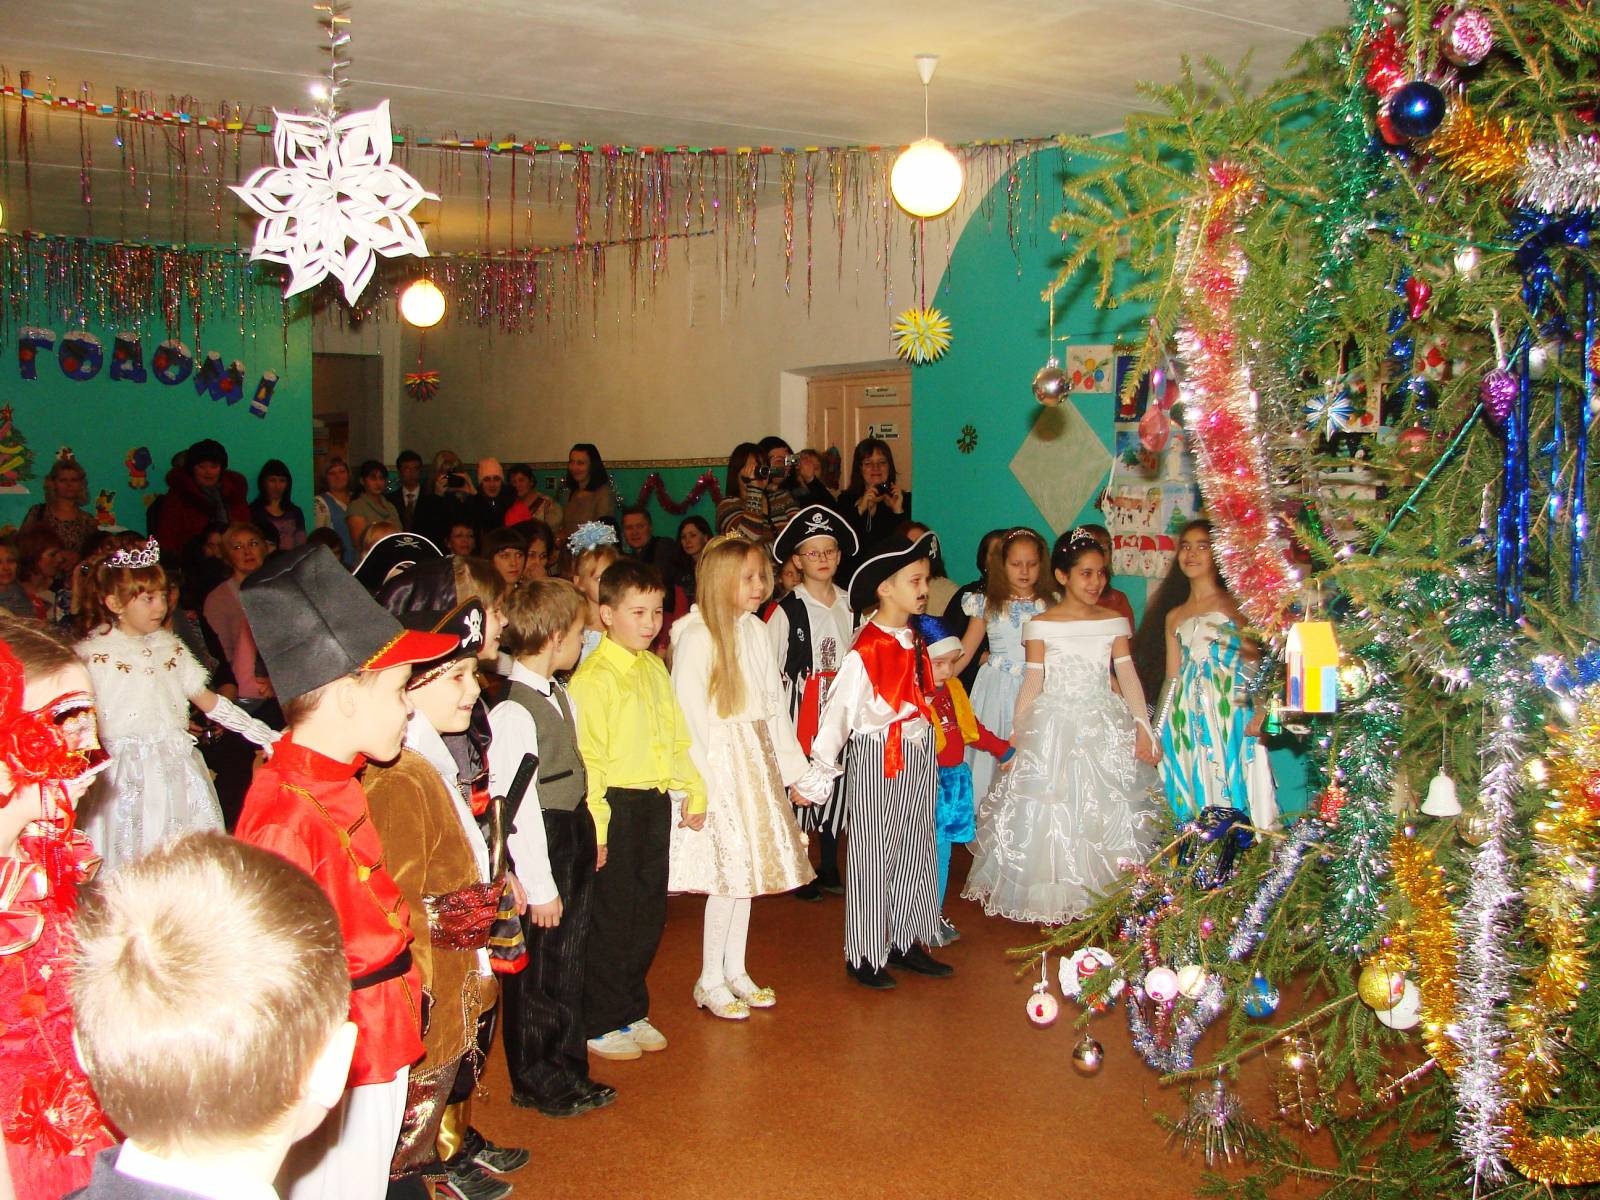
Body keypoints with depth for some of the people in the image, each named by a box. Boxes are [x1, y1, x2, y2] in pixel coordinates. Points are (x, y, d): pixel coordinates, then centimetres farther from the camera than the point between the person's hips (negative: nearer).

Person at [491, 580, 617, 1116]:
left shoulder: (561, 696, 7)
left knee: (569, 963, 18)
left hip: (575, 842, 9)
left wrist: (587, 841, 7)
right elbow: (517, 806, -20)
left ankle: (568, 1072, 33)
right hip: (540, 848, -9)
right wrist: (539, 886, -17)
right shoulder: (514, 713, -20)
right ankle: (536, 1082, 23)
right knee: (537, 970, 6)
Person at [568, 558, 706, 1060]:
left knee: (649, 914, 15)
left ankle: (632, 1011, 30)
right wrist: (595, 827, -20)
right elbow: (586, 757, -17)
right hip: (616, 806, -7)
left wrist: (693, 791, 15)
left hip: (656, 803, 8)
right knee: (611, 918, 2)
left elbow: (676, 736, 19)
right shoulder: (593, 677, -14)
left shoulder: (654, 669, 11)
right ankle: (601, 1023, 17)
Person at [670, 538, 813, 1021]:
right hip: (720, 762, -7)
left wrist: (792, 767, 11)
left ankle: (736, 970, 25)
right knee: (730, 872, -5)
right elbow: (688, 717, -14)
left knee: (750, 867, 12)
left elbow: (774, 702, 12)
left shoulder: (757, 630, 6)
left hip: (758, 761, 7)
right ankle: (710, 980, 10)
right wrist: (698, 789, -16)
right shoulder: (696, 636, -13)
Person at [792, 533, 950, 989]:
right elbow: (838, 712, -20)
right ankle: (864, 955, 15)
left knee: (915, 849, 14)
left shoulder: (915, 640, 5)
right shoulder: (865, 651, -19)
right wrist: (817, 772, -19)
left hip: (918, 756, 8)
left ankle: (905, 942, 27)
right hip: (877, 761, -7)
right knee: (874, 856, 3)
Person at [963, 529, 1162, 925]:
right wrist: (1017, 734, -1)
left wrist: (1142, 727, -5)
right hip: (1053, 727, -2)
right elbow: (1033, 683, 1)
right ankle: (1051, 901, 13)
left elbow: (1128, 676, 2)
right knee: (1049, 811, 0)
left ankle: (1102, 895, 16)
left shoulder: (1114, 622, 4)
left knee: (1106, 812, 3)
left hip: (1105, 728, 2)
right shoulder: (1041, 625, -1)